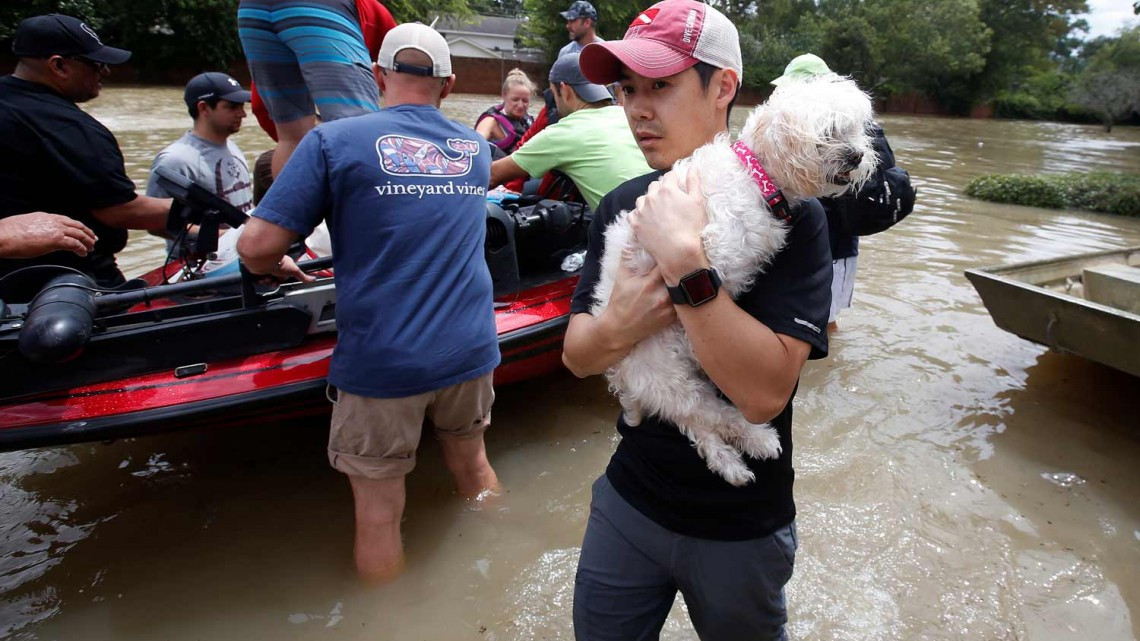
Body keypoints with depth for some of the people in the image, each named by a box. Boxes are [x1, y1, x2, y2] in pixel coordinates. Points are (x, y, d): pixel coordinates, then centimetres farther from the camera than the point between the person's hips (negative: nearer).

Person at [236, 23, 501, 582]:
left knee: (379, 512, 11)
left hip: (382, 362, -5)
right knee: (472, 467, 26)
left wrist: (272, 266, 10)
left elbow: (257, 246, -11)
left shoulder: (333, 140, -8)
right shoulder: (477, 148, 7)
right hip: (470, 349, 5)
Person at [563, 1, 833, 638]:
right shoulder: (623, 206, -3)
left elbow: (765, 392, -28)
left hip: (741, 529, -3)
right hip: (629, 498, 4)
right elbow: (576, 355, -2)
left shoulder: (788, 213, -17)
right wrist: (618, 327, -24)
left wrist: (684, 259, -35)